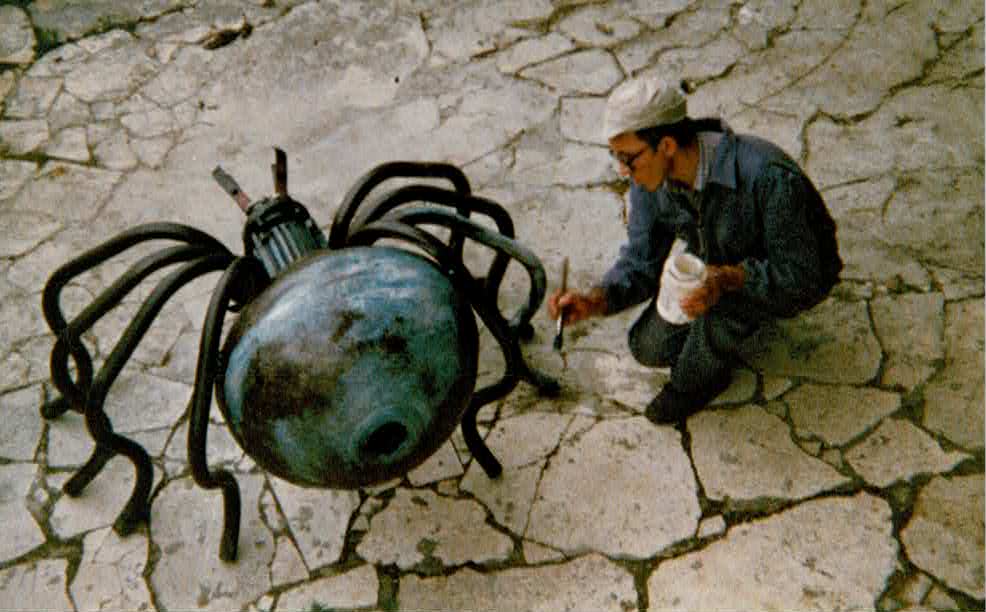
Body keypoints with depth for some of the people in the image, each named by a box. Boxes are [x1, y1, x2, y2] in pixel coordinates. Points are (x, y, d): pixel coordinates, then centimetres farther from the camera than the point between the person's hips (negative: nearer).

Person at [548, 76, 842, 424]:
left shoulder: (768, 176, -39)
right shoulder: (651, 177, -19)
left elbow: (802, 279, -31)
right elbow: (641, 261, -10)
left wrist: (728, 279, -47)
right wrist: (595, 301, -29)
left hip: (798, 276, -5)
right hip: (717, 262, 6)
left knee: (718, 304, -34)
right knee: (649, 348, -5)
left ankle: (699, 382, -2)